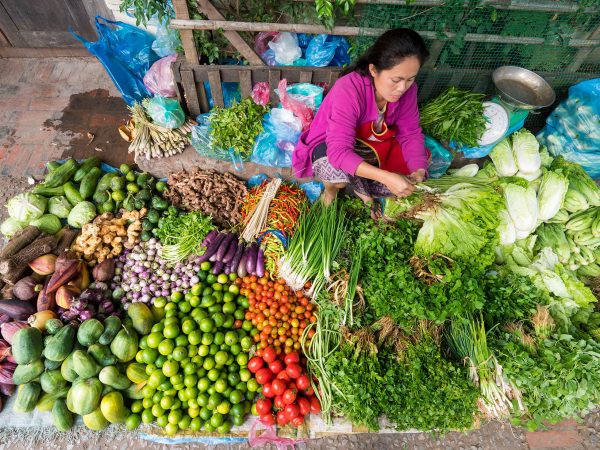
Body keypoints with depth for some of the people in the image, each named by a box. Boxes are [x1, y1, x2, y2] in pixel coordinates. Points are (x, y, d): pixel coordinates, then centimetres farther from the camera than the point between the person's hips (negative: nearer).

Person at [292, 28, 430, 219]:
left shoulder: (406, 88, -16)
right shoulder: (348, 90, -34)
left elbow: (411, 133, -8)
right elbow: (339, 152, -41)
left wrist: (419, 171, -27)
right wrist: (386, 177, -49)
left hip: (370, 147, 5)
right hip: (329, 148, -5)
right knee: (339, 173, -38)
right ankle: (331, 188, -1)